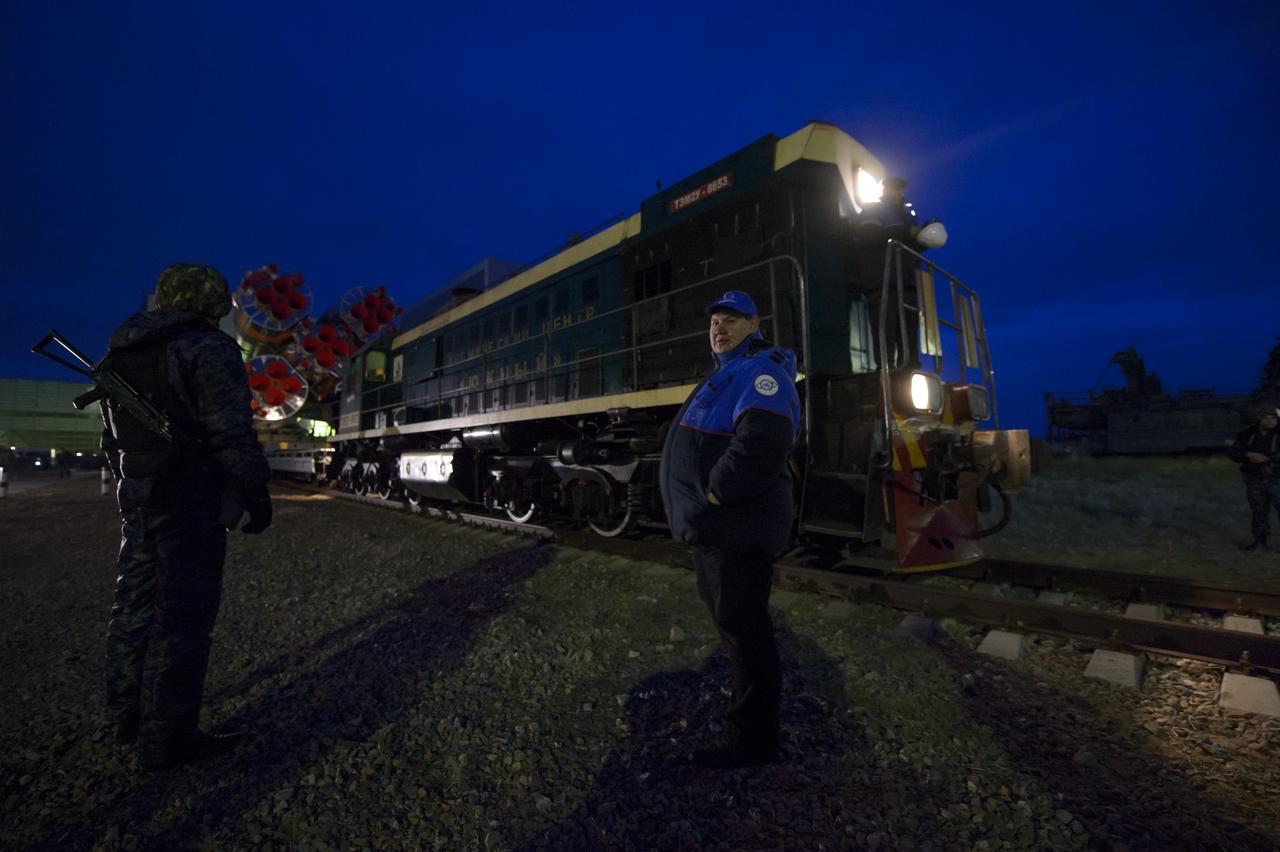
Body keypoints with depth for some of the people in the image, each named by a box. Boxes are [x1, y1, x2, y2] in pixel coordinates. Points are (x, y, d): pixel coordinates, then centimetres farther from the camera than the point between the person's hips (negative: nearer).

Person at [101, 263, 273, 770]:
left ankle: (127, 716, 29)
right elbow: (232, 432, -18)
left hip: (137, 496, 9)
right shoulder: (208, 348, -11)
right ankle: (165, 738, 1)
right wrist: (256, 493, -13)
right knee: (185, 612, -4)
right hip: (191, 499, -9)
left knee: (136, 601, 16)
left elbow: (112, 436, 21)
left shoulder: (121, 353, 17)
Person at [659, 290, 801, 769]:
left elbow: (763, 440, -31)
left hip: (736, 529, -11)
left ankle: (752, 742, 15)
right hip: (714, 526, 11)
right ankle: (751, 703, 41)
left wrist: (716, 493, -24)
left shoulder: (760, 370, -12)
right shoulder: (727, 374, 21)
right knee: (728, 618, 22)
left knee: (742, 625, -1)